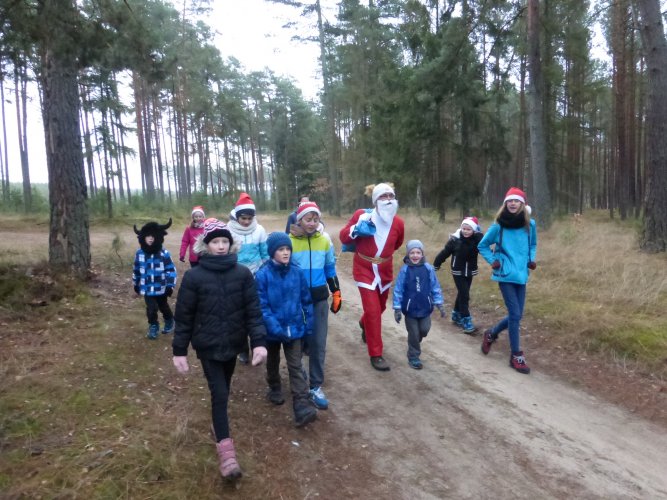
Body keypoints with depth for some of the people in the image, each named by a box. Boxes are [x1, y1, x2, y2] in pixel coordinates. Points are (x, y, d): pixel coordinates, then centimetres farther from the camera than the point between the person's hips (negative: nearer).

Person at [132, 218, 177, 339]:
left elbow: (171, 270, -10)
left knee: (164, 307, 17)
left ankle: (169, 322, 44)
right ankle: (153, 327, 23)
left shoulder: (164, 253, -15)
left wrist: (170, 285, -12)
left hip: (161, 288, -1)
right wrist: (136, 285, 15)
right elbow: (136, 270, 7)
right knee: (151, 309, -1)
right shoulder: (140, 253, -6)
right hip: (147, 288, 1)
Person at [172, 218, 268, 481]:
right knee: (219, 394, -1)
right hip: (207, 345, -1)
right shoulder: (193, 276, -8)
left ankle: (220, 422, 40)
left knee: (223, 390, 15)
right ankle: (226, 453, 1)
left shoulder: (243, 273, -7)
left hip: (233, 343, 1)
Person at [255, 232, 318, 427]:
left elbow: (306, 300, 1)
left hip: (294, 328, 1)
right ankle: (275, 389, 47)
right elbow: (261, 306, -17)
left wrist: (308, 324, 1)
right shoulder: (262, 275, -17)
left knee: (295, 367, -1)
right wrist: (275, 327, -24)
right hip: (272, 330, -1)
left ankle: (302, 407, -2)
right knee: (272, 363, 22)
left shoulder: (297, 273, -8)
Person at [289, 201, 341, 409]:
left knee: (318, 343, 2)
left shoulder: (324, 240, 0)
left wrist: (336, 293, 11)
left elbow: (330, 269, 11)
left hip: (319, 298, 2)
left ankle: (315, 387, 13)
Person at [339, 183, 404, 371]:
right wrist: (356, 230, -24)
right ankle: (376, 355, 2)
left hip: (385, 272, 4)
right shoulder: (361, 215, -15)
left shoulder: (398, 223, -6)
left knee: (380, 307, 20)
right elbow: (343, 237, -8)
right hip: (364, 270, -4)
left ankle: (364, 323, 56)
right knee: (372, 310, -10)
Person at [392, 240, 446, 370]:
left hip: (425, 307, 2)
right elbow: (398, 290, -9)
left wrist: (440, 305, 0)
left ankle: (415, 343, 42)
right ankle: (413, 357, 26)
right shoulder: (404, 270, -14)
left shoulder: (428, 268, -8)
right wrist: (397, 309, -9)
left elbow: (435, 287, 0)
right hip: (410, 308, -2)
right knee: (413, 334, 8)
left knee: (424, 330, 10)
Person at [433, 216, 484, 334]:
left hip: (470, 272, 4)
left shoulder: (477, 240, -10)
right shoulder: (455, 239, -18)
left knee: (462, 294, 17)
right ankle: (466, 321, 0)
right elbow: (445, 252, -10)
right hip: (458, 272, -4)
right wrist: (436, 265, -3)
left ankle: (456, 315, 36)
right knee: (464, 295, -6)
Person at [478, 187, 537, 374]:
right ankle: (516, 356, 7)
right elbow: (483, 245, 9)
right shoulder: (498, 226, -5)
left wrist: (531, 259, 4)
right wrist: (492, 261, -3)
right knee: (515, 314, -7)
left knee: (516, 315, 9)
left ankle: (491, 334, 35)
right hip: (506, 274, -4)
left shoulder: (530, 224, 2)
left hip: (521, 274, 4)